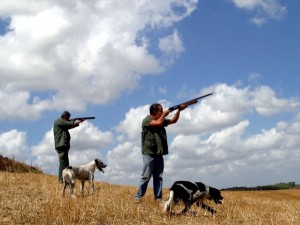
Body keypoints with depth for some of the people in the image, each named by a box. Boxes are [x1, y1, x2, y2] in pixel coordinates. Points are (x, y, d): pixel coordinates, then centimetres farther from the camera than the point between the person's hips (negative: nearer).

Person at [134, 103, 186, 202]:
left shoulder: (161, 120, 18)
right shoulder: (147, 120, -6)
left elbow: (173, 120, 20)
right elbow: (158, 123, -21)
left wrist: (179, 110, 7)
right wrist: (164, 114, -6)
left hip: (159, 155, 8)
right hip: (149, 154, -8)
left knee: (158, 178, 5)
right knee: (146, 177, -8)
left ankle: (158, 199, 7)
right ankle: (138, 197, -3)